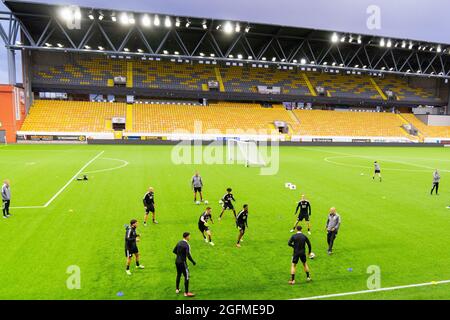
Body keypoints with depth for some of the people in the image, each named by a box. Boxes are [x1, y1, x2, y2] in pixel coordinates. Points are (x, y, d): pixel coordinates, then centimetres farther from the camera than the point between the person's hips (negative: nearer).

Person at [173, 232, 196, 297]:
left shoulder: (179, 243, 4)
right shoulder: (187, 245, -19)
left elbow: (174, 251, 14)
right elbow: (188, 255, -23)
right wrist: (193, 262, -10)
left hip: (177, 261, 8)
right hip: (182, 262, -8)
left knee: (178, 275, 23)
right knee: (186, 277, 1)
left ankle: (177, 289, 35)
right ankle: (186, 293, 6)